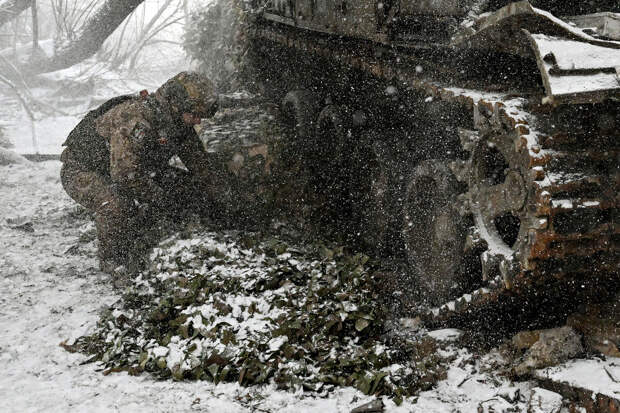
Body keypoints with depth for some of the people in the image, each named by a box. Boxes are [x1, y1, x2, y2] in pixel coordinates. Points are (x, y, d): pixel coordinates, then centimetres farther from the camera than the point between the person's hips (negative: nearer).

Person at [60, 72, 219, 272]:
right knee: (116, 204, -38)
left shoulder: (179, 120, -7)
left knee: (184, 183, -2)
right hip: (82, 171, -8)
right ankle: (113, 261, -13)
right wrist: (164, 201, -32)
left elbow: (197, 158, 9)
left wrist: (205, 193, 1)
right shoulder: (137, 119, -35)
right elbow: (126, 174, -40)